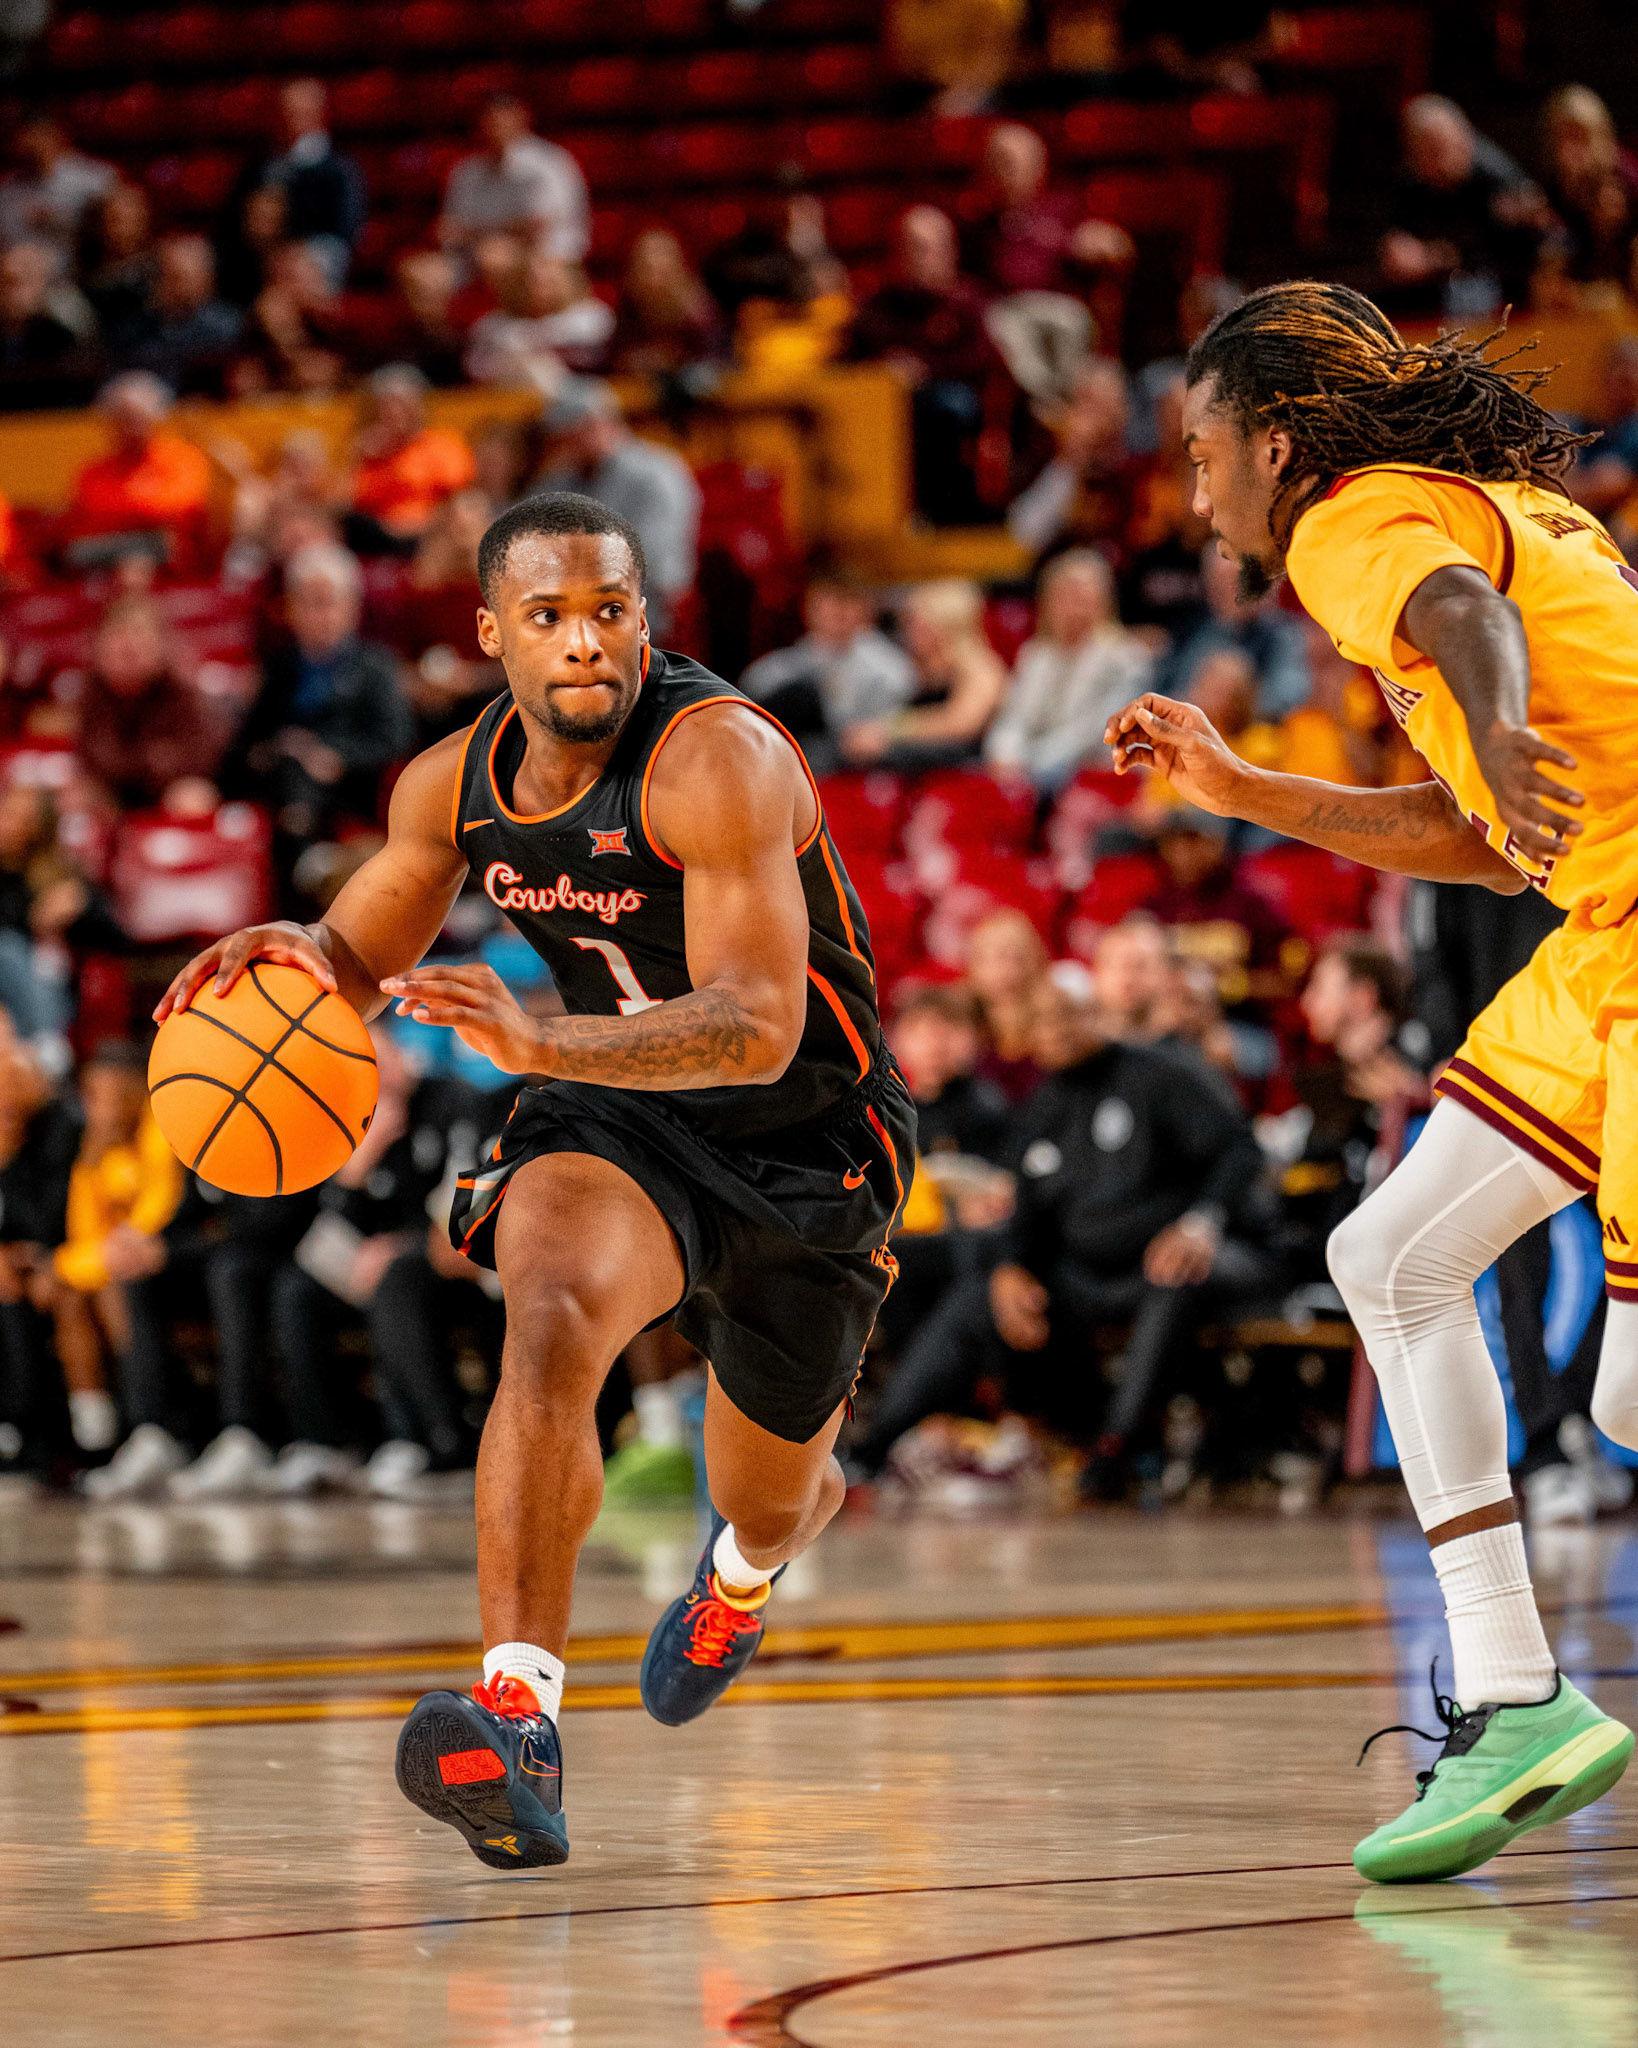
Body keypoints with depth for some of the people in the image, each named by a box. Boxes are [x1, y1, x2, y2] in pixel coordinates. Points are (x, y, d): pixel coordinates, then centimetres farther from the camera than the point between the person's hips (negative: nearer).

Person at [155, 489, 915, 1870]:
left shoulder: (721, 760, -29)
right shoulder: (454, 785, -8)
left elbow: (758, 1029, -38)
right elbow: (360, 964, 8)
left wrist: (543, 1043, -52)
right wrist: (287, 954, -18)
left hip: (805, 1141, -3)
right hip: (618, 1116, 3)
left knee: (772, 1501, 17)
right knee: (553, 1318, -33)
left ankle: (742, 1569, 59)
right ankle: (518, 1718, -43)